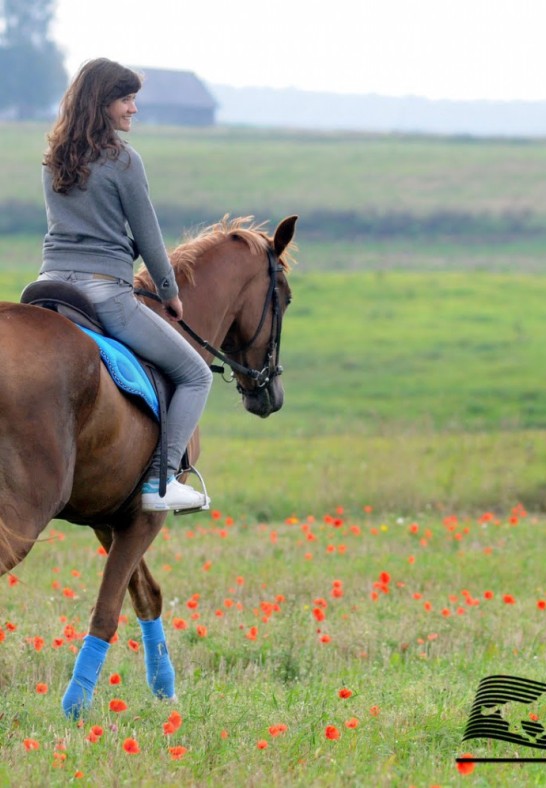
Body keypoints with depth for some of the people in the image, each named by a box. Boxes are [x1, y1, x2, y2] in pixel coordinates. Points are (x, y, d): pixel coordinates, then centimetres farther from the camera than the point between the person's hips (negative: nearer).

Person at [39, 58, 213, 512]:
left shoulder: (54, 161, 11)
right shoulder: (123, 160, -10)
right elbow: (147, 236, -4)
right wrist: (170, 293, 11)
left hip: (51, 284, 6)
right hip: (106, 292, -6)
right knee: (195, 376, 5)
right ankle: (161, 481, -7)